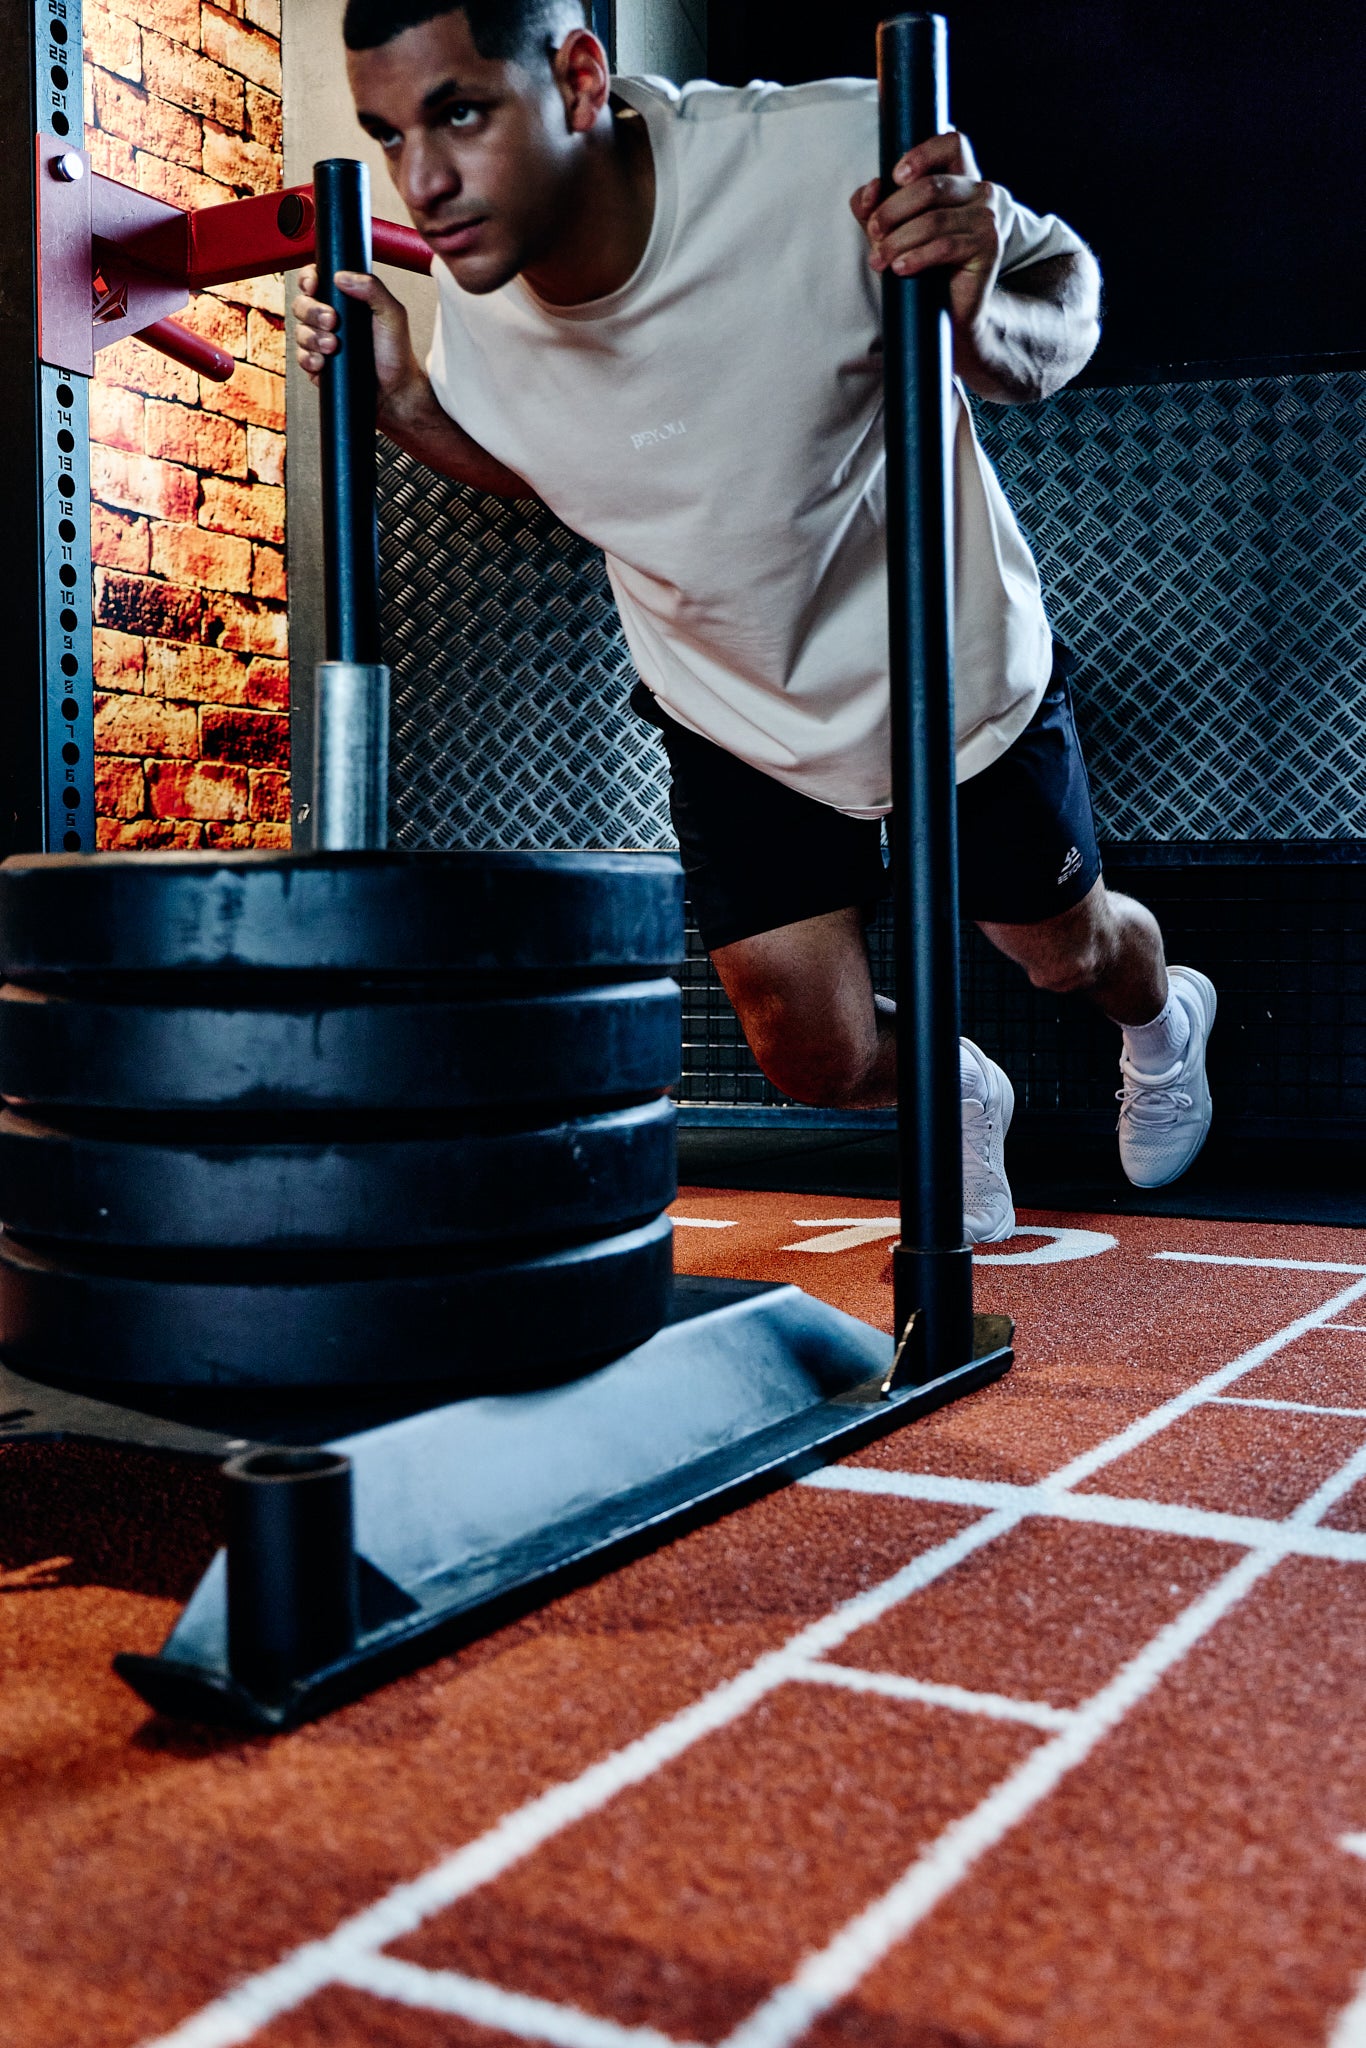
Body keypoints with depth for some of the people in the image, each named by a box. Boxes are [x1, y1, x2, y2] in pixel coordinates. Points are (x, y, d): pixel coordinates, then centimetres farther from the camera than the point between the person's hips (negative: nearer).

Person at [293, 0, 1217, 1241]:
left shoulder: (832, 160, -34)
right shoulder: (472, 299, -19)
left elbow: (1066, 279, -17)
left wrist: (980, 323, -40)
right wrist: (397, 401, -15)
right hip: (736, 721, 3)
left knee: (1064, 951, 20)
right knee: (816, 1055, 4)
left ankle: (1163, 1021, 61)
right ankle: (955, 1095, 43)